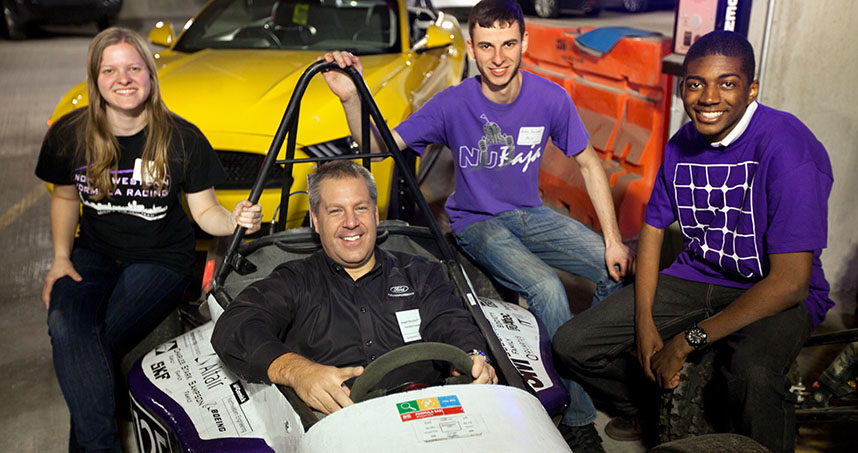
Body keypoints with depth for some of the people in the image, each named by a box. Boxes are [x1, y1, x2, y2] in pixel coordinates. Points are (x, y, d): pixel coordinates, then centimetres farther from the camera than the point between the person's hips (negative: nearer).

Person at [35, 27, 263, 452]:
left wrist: (234, 221, -25)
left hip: (161, 258, -2)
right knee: (66, 327, -28)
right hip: (94, 254, 3)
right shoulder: (68, 135, -2)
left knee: (96, 346, -24)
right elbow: (64, 197, 14)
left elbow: (205, 211, -3)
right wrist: (60, 257, 2)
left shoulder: (182, 139, -8)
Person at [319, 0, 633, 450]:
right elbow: (376, 147, -15)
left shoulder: (550, 97, -10)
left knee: (617, 269, -13)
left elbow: (589, 163, 1)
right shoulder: (453, 105, -17)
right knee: (546, 287, -29)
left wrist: (613, 238, -6)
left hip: (531, 215, 4)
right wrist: (351, 99, -35)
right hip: (477, 223, -4)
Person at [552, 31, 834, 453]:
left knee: (753, 375, -41)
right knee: (571, 345, -5)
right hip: (695, 277, 6)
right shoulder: (682, 145, -1)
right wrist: (644, 322, -6)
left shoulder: (787, 148, -22)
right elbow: (653, 227, 8)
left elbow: (791, 282, -25)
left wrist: (687, 341, -24)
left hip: (775, 297, -6)